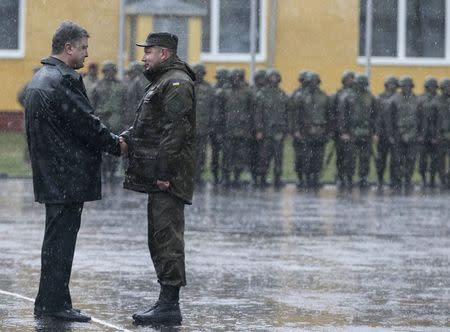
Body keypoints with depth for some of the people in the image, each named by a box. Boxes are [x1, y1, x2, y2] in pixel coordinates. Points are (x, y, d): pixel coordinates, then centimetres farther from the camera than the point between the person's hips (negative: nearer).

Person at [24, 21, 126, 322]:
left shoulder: (40, 80, 16)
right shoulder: (63, 81, -17)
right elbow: (87, 124, -16)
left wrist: (108, 140, 15)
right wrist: (116, 144, -1)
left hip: (51, 177, 10)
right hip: (68, 177, -10)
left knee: (58, 237, 14)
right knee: (62, 236, -6)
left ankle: (50, 303, 18)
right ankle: (54, 303, -4)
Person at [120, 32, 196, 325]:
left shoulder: (176, 83, -12)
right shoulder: (162, 83, 22)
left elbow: (175, 131, -20)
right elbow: (146, 127, 24)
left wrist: (164, 172, -23)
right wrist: (124, 139, 7)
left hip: (168, 179, -11)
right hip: (160, 176, 11)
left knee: (167, 236, -11)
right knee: (159, 237, 13)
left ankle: (170, 305, -11)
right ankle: (167, 301, 17)